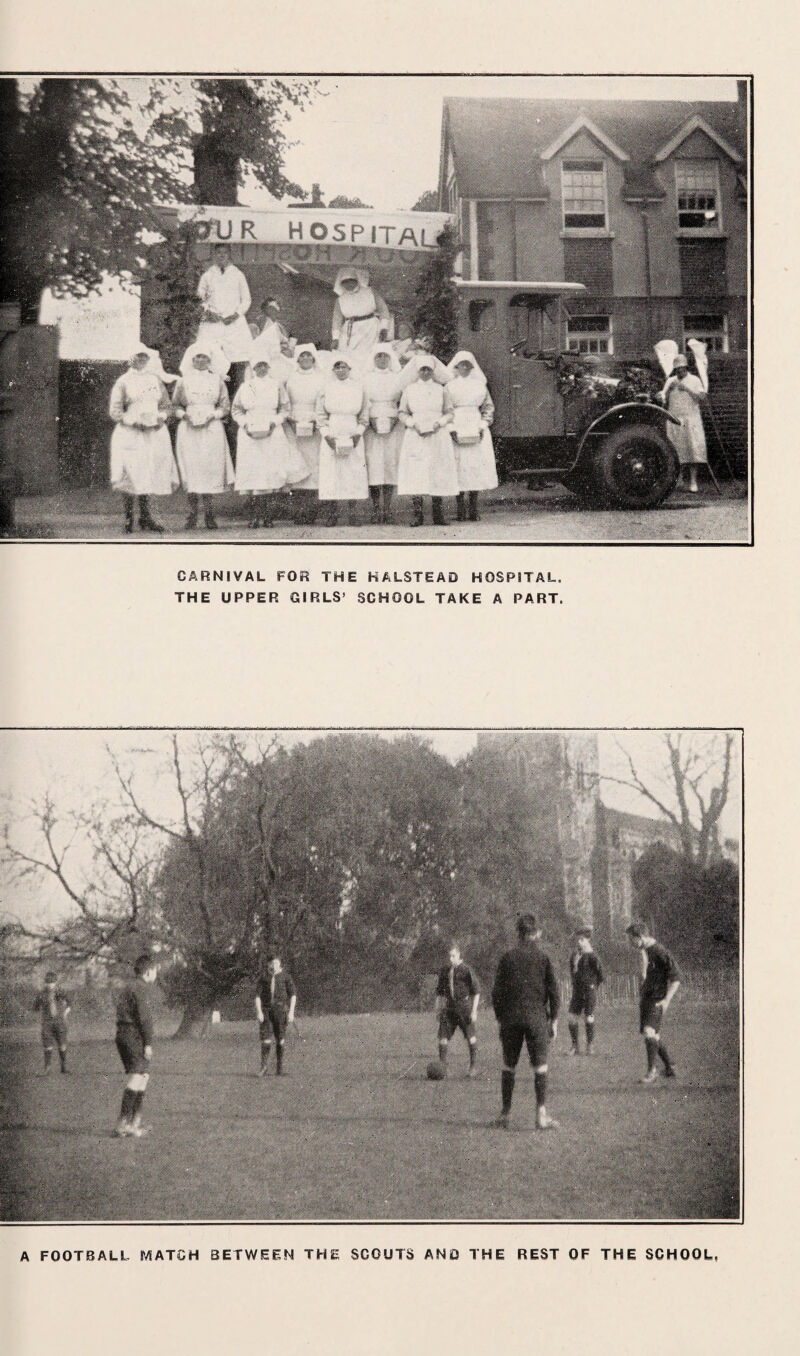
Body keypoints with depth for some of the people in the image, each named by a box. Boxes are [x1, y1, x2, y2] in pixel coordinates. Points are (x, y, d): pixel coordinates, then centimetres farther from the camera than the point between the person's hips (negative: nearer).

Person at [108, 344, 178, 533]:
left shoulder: (156, 380, 14)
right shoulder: (123, 382, 1)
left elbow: (166, 405, 20)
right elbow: (115, 411, -2)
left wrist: (161, 417, -1)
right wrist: (134, 421, -14)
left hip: (154, 433, 4)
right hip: (130, 434, -4)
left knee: (149, 474, 3)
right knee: (130, 475, -8)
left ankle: (145, 517, 12)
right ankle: (128, 517, -2)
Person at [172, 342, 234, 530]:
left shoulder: (217, 381, 9)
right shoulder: (184, 381, 8)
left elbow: (225, 407, 9)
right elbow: (175, 405, 12)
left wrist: (211, 415, -7)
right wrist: (185, 415, -7)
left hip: (212, 428, 1)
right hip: (189, 430, -1)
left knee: (211, 467, -3)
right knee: (191, 468, -7)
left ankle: (208, 511, 3)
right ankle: (192, 512, -4)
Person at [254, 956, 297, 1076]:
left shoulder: (286, 977, 5)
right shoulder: (264, 979, 10)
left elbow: (293, 994, 4)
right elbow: (258, 995, 4)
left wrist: (291, 1011, -4)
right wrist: (259, 1011, -9)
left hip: (281, 1010, -1)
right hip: (266, 1010, 1)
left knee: (280, 1039, 1)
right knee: (265, 1039, -7)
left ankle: (279, 1066, 10)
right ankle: (264, 1066, -4)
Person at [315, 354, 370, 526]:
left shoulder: (358, 388, 6)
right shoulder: (327, 388, 4)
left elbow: (364, 415, 10)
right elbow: (320, 415, 4)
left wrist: (358, 434, -3)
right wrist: (327, 435, -7)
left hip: (353, 437, 1)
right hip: (332, 437, -1)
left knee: (354, 472, -3)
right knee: (331, 472, -5)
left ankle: (351, 511, 3)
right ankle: (332, 513, -2)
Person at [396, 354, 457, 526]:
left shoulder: (440, 389, 9)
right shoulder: (410, 389, 9)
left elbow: (449, 413, 12)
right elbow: (402, 413, 10)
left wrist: (439, 423, -6)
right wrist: (413, 424, -8)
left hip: (437, 436, 1)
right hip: (415, 436, -1)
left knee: (439, 472, -4)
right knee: (415, 473, -9)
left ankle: (437, 512, 3)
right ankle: (417, 513, -6)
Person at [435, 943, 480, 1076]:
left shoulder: (466, 970, -7)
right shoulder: (444, 970, 8)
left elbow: (476, 991, -5)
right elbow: (439, 991, 19)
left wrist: (474, 1010, -10)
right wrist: (438, 1009, 14)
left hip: (464, 1005, -4)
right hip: (449, 1006, 4)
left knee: (470, 1036, 3)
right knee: (443, 1036, -5)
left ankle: (474, 1066, 16)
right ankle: (442, 1064, 2)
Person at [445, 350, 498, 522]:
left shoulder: (479, 385, 12)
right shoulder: (449, 386, 6)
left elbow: (489, 406, 13)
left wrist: (482, 426, -1)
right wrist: (451, 429, -9)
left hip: (476, 432, 2)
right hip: (457, 430, -2)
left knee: (477, 467, -2)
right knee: (459, 466, -7)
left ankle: (473, 510, 2)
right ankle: (461, 512, -5)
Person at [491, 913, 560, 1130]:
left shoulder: (507, 958, 1)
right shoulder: (543, 959, -1)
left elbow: (497, 992, 2)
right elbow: (553, 991, 0)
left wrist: (499, 1018, 11)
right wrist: (554, 1020, 7)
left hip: (510, 1018, 1)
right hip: (537, 1018, -1)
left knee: (508, 1066, 10)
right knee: (540, 1067, 2)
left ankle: (505, 1113, 13)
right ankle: (541, 1115, -3)